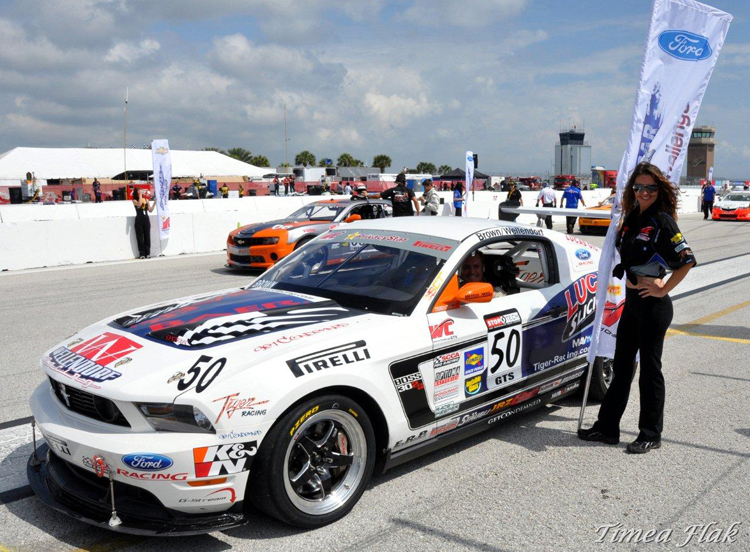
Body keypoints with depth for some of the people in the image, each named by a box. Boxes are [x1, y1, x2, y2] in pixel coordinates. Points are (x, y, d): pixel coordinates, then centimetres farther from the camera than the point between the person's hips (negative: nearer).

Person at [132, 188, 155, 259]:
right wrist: (140, 195, -15)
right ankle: (142, 254, 4)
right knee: (140, 237, -1)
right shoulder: (135, 200, 0)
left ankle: (147, 253, 9)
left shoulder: (146, 199, 9)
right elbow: (139, 204, -23)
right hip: (139, 220, -3)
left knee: (147, 237, 3)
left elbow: (150, 210, 9)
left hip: (146, 219, 3)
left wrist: (154, 203, -3)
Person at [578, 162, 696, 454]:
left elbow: (687, 260, -17)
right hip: (631, 301, 8)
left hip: (652, 304, -8)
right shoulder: (632, 217, 10)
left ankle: (651, 435, 17)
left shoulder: (662, 221, -12)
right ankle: (607, 427, 24)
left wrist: (663, 289, -14)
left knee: (649, 368, 3)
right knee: (622, 365, 13)